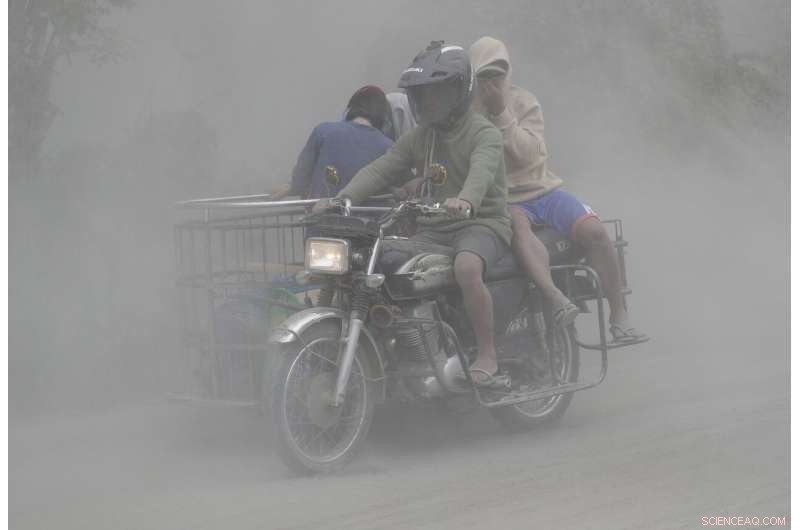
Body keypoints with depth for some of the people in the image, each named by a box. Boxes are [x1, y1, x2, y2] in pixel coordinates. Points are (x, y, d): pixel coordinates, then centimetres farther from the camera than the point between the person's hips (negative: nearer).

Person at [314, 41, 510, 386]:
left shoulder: (484, 134, -6)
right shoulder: (418, 138, 15)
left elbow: (482, 170, -27)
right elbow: (381, 169, 3)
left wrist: (465, 200, -51)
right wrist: (341, 199, -15)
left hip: (481, 222, -6)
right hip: (433, 227, 6)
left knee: (466, 267, -37)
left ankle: (487, 354, -25)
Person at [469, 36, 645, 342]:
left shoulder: (523, 102, 6)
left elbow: (530, 153, -10)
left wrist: (502, 114, -16)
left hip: (540, 190, 3)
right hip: (501, 201, -3)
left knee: (593, 230, -20)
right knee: (517, 223, -39)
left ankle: (618, 314, -11)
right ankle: (555, 297, -54)